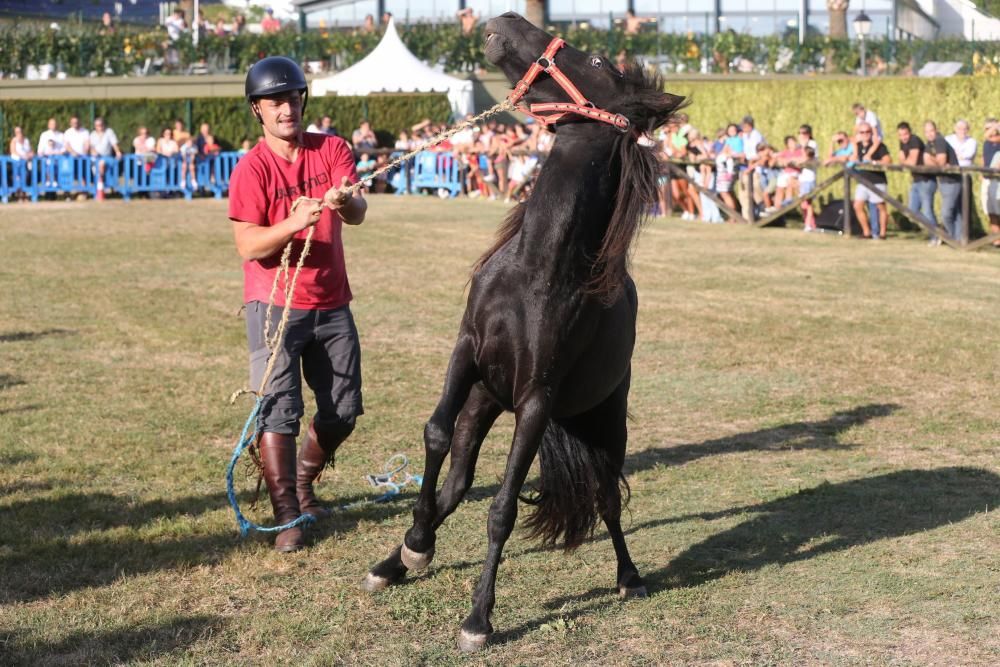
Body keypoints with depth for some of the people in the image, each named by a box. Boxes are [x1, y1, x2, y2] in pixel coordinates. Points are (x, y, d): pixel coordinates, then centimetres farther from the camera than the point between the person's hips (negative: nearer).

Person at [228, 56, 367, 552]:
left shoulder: (332, 150, 1)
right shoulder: (252, 168, -8)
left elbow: (358, 214, -15)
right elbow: (248, 246, -16)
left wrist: (345, 202, -39)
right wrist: (294, 223, -32)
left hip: (331, 303, 4)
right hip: (275, 306, -4)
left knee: (343, 411, 12)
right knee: (279, 412, -8)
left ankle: (301, 483, 33)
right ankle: (287, 517, -2)